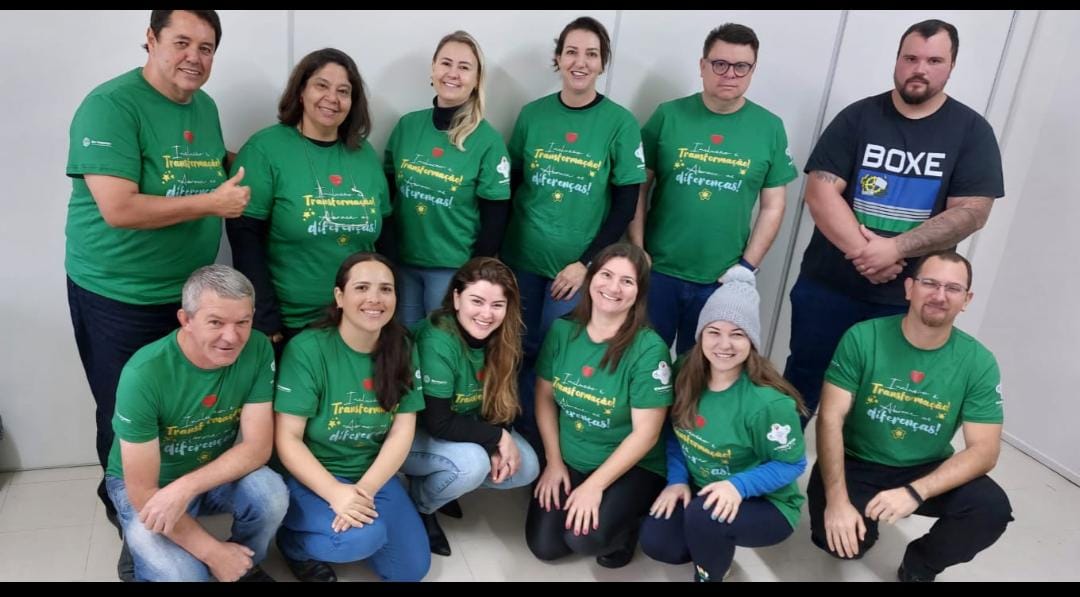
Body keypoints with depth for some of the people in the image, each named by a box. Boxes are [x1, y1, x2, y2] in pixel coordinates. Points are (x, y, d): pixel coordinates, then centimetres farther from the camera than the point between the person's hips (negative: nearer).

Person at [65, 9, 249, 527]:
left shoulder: (206, 107, 6)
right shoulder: (111, 105, -18)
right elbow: (118, 209, -26)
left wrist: (235, 176, -1)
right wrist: (212, 202, -20)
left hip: (191, 292, 7)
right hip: (118, 297, -6)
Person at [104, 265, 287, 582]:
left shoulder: (257, 350, -20)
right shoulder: (144, 374, -30)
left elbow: (258, 446, -18)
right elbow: (143, 492, -24)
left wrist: (185, 488, -32)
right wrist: (213, 552, -21)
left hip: (216, 472, 3)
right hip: (145, 486, -3)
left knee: (271, 493, -27)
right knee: (183, 576, -24)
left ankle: (244, 565, 4)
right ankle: (142, 544, 10)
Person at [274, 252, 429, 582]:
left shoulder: (402, 349, -4)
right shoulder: (307, 349, -18)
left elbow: (402, 433, -5)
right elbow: (287, 438, -18)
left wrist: (365, 488, -20)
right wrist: (335, 492, -29)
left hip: (374, 473, 5)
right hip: (310, 476, -5)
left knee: (412, 568, 1)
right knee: (365, 537, -30)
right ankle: (293, 540, 2)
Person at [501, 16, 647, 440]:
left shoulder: (620, 123, -6)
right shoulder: (533, 114, 1)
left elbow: (626, 204, -6)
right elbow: (510, 184, 7)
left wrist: (585, 263, -11)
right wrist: (496, 245, 2)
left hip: (577, 266, -2)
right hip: (521, 257, 2)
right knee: (519, 348, 12)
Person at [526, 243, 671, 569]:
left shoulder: (649, 349, -20)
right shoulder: (562, 331, -6)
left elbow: (645, 433, -18)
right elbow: (545, 397, 3)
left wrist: (595, 485, -18)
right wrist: (553, 462, -2)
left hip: (632, 467, -4)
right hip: (569, 460, 4)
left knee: (584, 537, -24)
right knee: (543, 545, -5)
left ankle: (624, 529, 10)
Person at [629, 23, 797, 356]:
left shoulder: (770, 128, 1)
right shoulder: (668, 116, -2)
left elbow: (773, 206, 3)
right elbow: (639, 188, -1)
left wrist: (746, 267, -3)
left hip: (721, 280, 1)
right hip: (658, 270, 0)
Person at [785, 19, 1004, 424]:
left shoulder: (972, 131, 0)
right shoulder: (858, 117, 0)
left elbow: (971, 213, -8)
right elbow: (820, 193, -9)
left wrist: (894, 249, -19)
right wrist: (863, 252, -20)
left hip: (906, 299, 0)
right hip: (827, 287, 0)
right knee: (802, 382, 12)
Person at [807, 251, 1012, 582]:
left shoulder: (979, 363, -9)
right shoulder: (862, 338, -15)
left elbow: (984, 449, -12)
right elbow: (831, 420, -17)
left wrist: (915, 492, -28)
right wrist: (837, 499, -27)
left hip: (927, 471, 2)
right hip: (856, 464, -2)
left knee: (992, 508, -24)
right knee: (837, 537, -26)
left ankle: (919, 566, 7)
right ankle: (866, 518, 14)